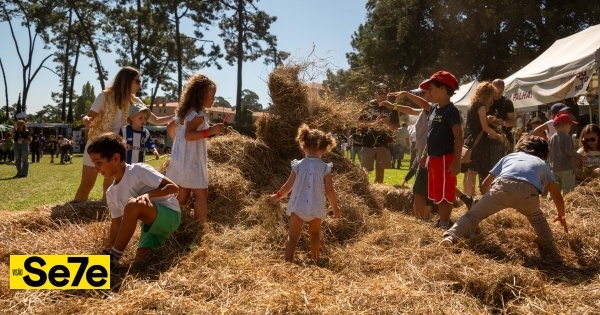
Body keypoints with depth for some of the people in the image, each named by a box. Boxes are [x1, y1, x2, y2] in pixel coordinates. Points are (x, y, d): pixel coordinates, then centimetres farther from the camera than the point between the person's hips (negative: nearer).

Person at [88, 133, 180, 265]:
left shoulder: (138, 170, -15)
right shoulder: (112, 193, 7)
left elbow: (173, 187, -19)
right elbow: (117, 224, 10)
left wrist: (148, 194, -32)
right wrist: (109, 248, 1)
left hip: (170, 215, -8)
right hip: (151, 223, 8)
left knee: (133, 204, -33)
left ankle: (114, 257, -22)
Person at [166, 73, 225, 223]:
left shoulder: (184, 111, 14)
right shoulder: (198, 114, -16)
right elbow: (188, 134, -26)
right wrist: (210, 131, -27)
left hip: (180, 160, 9)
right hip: (191, 162, -9)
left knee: (182, 196, 12)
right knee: (201, 194, -6)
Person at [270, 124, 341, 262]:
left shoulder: (298, 165, -6)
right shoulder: (325, 168, -6)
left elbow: (289, 186, -1)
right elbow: (329, 190, -7)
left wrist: (277, 196, 17)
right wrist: (335, 208, 7)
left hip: (298, 206, -1)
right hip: (316, 208, 2)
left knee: (293, 236, 2)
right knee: (315, 234, 24)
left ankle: (288, 262, -6)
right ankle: (315, 260, 36)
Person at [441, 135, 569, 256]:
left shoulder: (509, 156, 38)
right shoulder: (543, 165, 38)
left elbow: (486, 183, 35)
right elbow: (557, 195, 41)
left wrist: (489, 204, 52)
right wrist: (561, 215, 59)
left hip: (502, 186, -1)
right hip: (528, 192, 1)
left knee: (473, 214, 5)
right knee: (538, 220, 33)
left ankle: (450, 237, -17)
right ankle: (552, 252, 28)